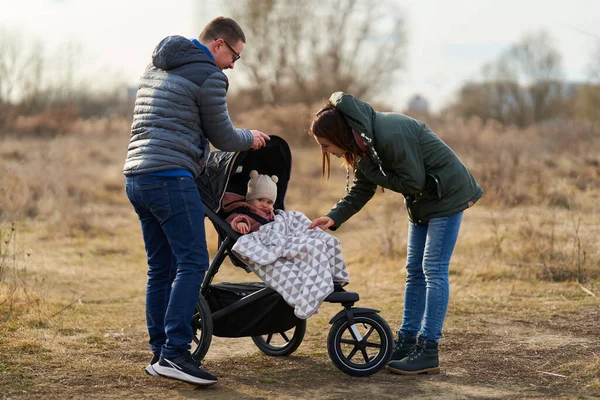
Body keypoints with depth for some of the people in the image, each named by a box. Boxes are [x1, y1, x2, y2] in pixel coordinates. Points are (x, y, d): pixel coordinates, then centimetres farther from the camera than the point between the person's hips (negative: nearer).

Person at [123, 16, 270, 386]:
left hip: (136, 177, 9)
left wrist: (199, 157, 34)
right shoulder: (208, 75, -4)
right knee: (193, 262, -10)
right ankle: (174, 353, -17)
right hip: (170, 178, -9)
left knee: (161, 268, 11)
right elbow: (222, 137, 1)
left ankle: (159, 355, 11)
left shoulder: (156, 68, 23)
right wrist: (251, 138, 21)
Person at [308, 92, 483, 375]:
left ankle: (428, 351, -7)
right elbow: (361, 190, 4)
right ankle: (406, 341, 16)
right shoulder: (363, 142, -1)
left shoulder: (389, 136, -31)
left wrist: (371, 170, -19)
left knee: (434, 270, -9)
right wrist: (334, 217, -10)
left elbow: (413, 182, -26)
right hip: (422, 201, 9)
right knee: (415, 270, 10)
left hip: (447, 194, -9)